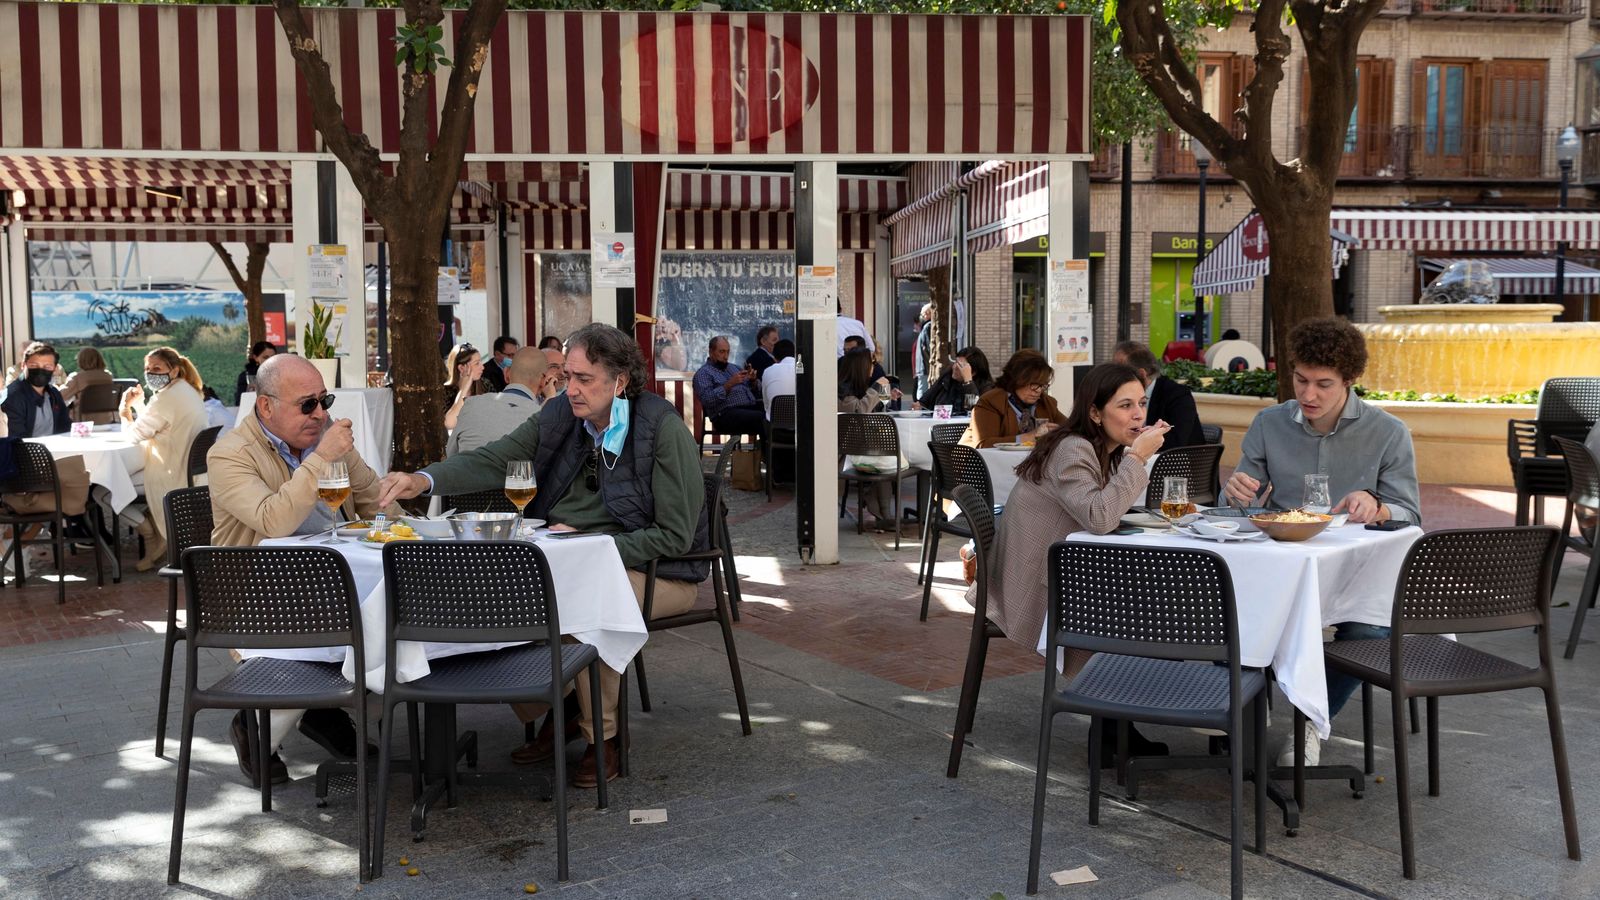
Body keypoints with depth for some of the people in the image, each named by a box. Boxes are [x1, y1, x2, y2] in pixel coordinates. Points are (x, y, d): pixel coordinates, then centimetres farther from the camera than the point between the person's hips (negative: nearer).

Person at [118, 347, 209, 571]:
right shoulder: (187, 391, 12)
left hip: (173, 482, -10)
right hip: (189, 475, 10)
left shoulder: (167, 397, -19)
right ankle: (160, 530, 19)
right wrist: (138, 403, 8)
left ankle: (154, 537, 7)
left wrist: (125, 411, 3)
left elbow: (136, 433, -12)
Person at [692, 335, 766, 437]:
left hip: (751, 407, 7)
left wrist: (753, 379, 3)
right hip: (727, 413, -7)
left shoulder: (733, 368, 27)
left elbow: (758, 389, 25)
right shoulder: (703, 373, 6)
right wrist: (729, 384, -16)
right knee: (762, 417, -34)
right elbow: (707, 400, -11)